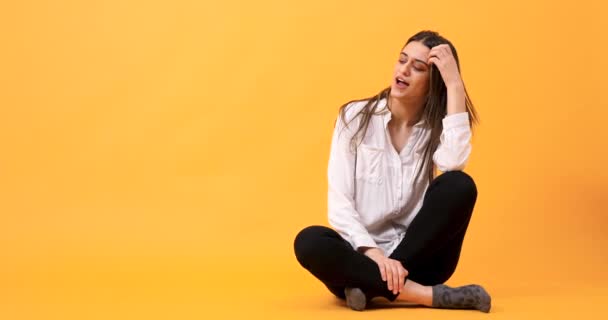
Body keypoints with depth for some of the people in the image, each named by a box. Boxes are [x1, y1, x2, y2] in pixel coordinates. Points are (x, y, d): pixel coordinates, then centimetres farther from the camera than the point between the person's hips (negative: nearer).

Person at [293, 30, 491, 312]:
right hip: (362, 256, -1)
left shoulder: (436, 127, 3)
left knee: (459, 185, -23)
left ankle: (373, 285, -21)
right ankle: (431, 295, -31)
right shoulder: (356, 117, -1)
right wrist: (374, 254, -24)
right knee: (309, 241, -32)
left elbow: (454, 164, -23)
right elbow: (339, 203, -8)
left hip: (419, 259, 1)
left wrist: (455, 84, -18)